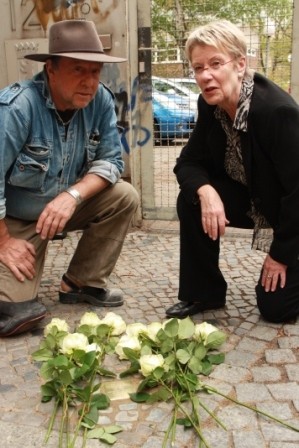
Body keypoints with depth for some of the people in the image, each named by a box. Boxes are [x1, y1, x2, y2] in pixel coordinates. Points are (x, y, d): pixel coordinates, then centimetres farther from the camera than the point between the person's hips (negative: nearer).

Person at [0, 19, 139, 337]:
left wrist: (73, 195, -28)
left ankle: (82, 284, 1)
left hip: (65, 206, 5)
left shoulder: (101, 101, -13)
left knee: (125, 198, -16)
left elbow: (111, 160, -11)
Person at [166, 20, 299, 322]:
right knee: (190, 201, -19)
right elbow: (189, 162, -7)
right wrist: (205, 192, -31)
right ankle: (202, 292, -2)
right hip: (253, 200, 6)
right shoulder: (209, 105, -10)